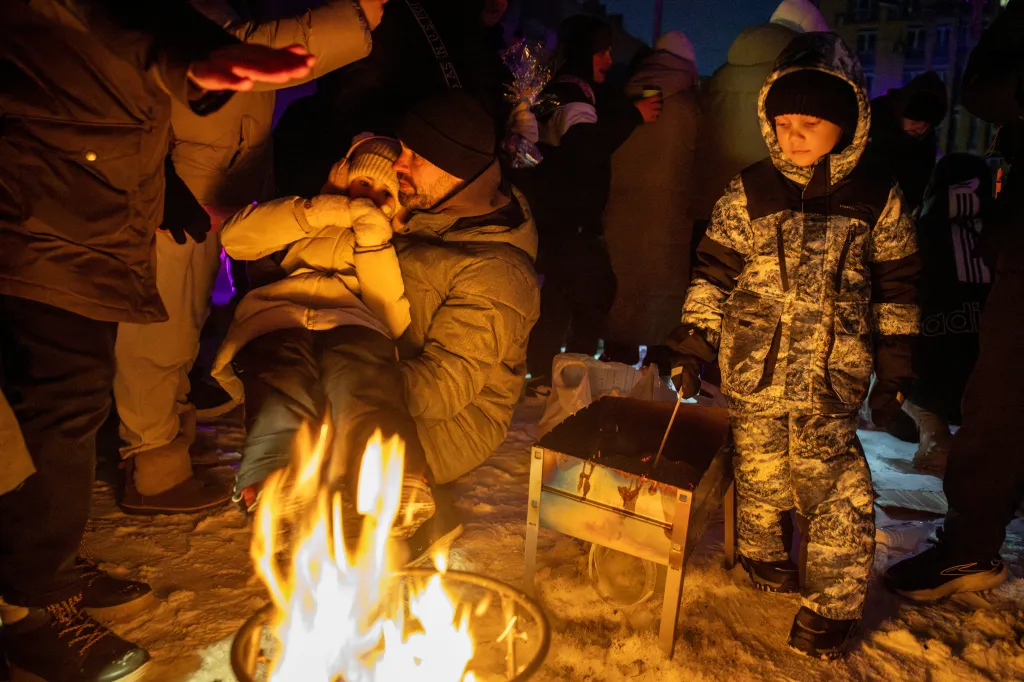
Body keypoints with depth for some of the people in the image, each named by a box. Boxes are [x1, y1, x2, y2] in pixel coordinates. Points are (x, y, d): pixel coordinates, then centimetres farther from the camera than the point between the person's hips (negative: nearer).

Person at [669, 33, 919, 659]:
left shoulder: (877, 197, 1)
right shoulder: (750, 193, 0)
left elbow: (897, 290, 8)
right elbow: (714, 272, 3)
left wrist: (893, 371, 8)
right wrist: (696, 344, -2)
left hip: (833, 379, 0)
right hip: (754, 372, 1)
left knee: (839, 490, -3)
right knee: (760, 477, 11)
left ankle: (834, 605, 19)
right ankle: (762, 556, 39)